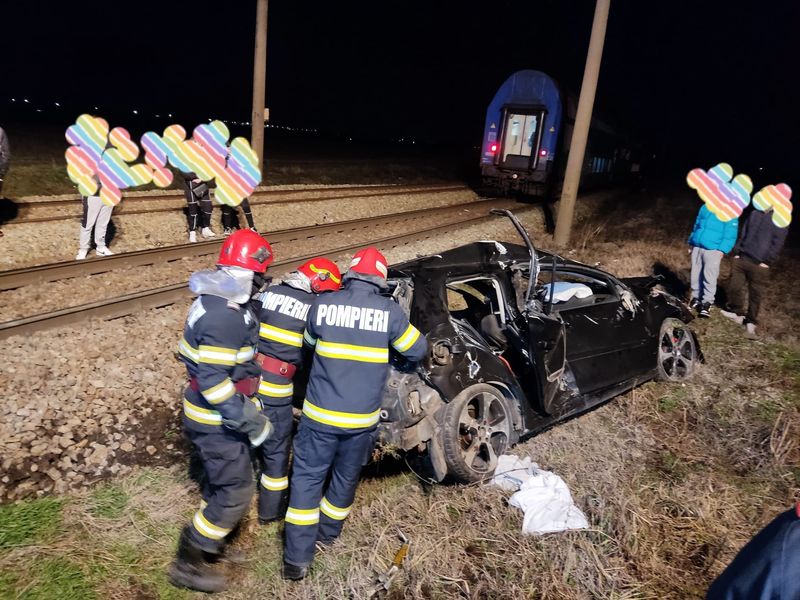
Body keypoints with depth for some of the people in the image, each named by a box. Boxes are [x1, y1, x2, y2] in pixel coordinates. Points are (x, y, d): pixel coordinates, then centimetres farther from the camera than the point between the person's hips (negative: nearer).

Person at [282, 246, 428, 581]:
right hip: (362, 418, 1)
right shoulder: (389, 312, -9)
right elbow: (418, 351, 4)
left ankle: (297, 558, 17)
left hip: (320, 414, 0)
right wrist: (393, 353, 24)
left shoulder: (323, 305, -5)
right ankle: (327, 534, 41)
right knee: (346, 478, 22)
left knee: (307, 479, 13)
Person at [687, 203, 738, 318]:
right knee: (696, 274, 10)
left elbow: (730, 234, -9)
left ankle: (707, 303, -4)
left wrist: (722, 250, -17)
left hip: (713, 249, -5)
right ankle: (696, 298, 22)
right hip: (697, 246, 5)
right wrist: (691, 242, 19)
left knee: (709, 276, -9)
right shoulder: (705, 207, 14)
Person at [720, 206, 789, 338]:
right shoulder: (754, 213, 11)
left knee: (755, 294, 1)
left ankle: (750, 322, 12)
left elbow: (777, 243, -8)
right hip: (740, 259, 5)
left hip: (759, 264, -5)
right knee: (734, 287, 8)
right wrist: (737, 251, 8)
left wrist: (767, 261, -12)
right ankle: (737, 313, 27)